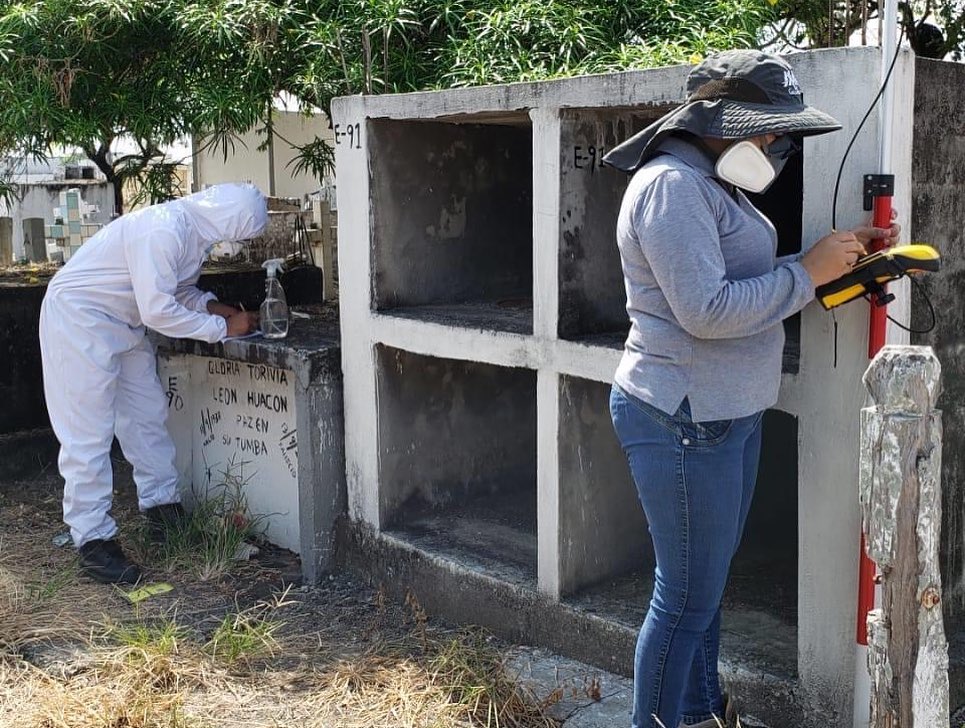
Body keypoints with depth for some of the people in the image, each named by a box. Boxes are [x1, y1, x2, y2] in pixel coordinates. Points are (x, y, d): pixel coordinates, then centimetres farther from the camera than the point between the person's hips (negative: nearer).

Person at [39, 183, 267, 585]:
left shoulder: (195, 229, 0)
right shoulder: (163, 230, -30)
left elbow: (180, 289, 14)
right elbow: (158, 312, -30)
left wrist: (213, 306, -5)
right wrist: (223, 328, -21)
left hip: (122, 324, 10)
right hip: (79, 317, -10)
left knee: (147, 414, 14)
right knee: (88, 431, -7)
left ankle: (162, 507, 27)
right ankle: (92, 540, -2)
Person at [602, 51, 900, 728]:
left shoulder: (710, 184, 15)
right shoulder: (671, 185, -18)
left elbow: (747, 282, 16)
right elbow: (706, 310, -26)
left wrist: (841, 253, 5)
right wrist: (808, 271, -18)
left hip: (727, 414, 11)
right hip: (683, 420, -10)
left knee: (708, 578, 21)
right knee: (688, 596, -1)